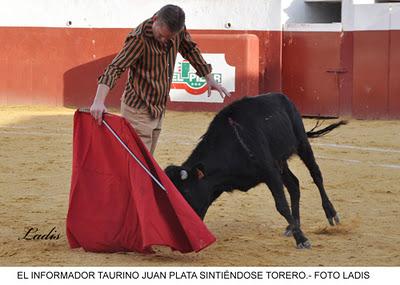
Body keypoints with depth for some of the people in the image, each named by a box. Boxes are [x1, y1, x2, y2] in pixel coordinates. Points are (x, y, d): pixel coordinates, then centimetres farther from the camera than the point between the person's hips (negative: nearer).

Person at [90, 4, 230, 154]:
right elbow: (115, 68, -31)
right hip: (138, 110, -7)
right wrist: (99, 101, -43)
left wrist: (209, 78, 20)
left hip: (158, 110, 7)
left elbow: (190, 49, 17)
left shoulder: (179, 31, -5)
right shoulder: (140, 38, -24)